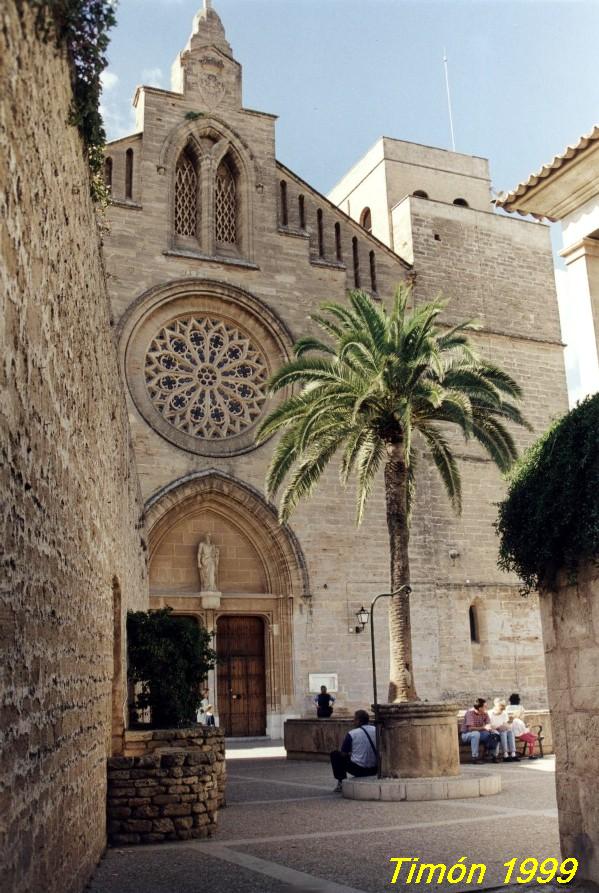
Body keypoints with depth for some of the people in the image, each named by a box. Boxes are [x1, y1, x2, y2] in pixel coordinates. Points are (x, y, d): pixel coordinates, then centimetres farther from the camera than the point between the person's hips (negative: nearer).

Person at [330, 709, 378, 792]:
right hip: (374, 770, 5)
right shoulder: (377, 730, 1)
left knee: (335, 754, 15)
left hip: (358, 769, -4)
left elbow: (343, 754, 1)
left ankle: (341, 783, 11)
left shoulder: (351, 734, -10)